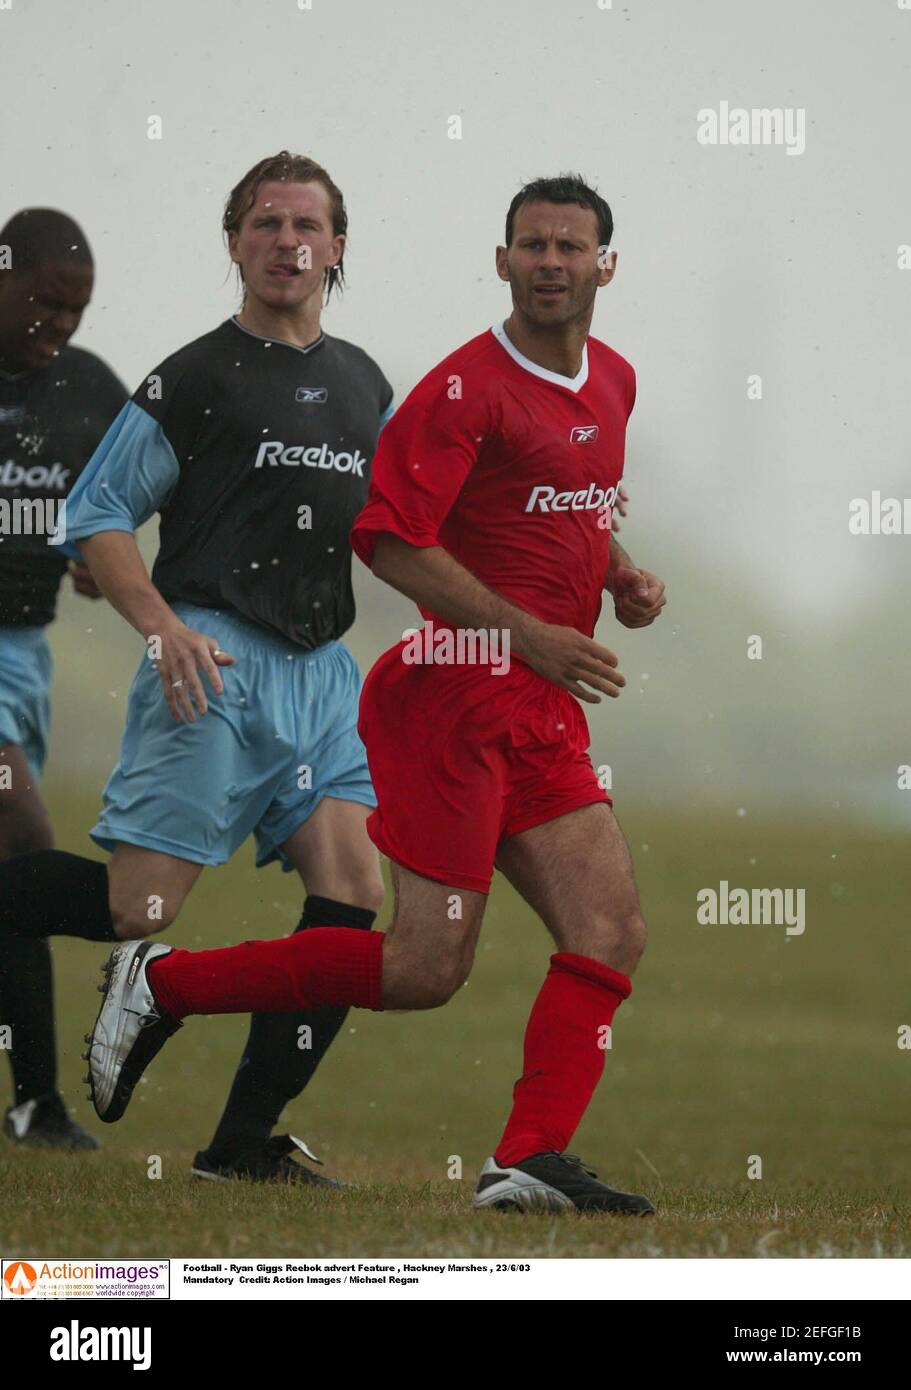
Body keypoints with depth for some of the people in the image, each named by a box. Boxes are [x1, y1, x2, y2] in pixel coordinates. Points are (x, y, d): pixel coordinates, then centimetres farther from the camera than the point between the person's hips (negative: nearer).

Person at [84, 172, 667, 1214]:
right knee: (425, 967, -11)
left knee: (611, 934, -6)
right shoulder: (467, 387, -11)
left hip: (545, 711, 8)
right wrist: (531, 633, -20)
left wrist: (622, 575, 13)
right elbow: (387, 536, -16)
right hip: (457, 689, -8)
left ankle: (531, 1163, -12)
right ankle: (163, 983, 3)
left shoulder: (613, 381, 16)